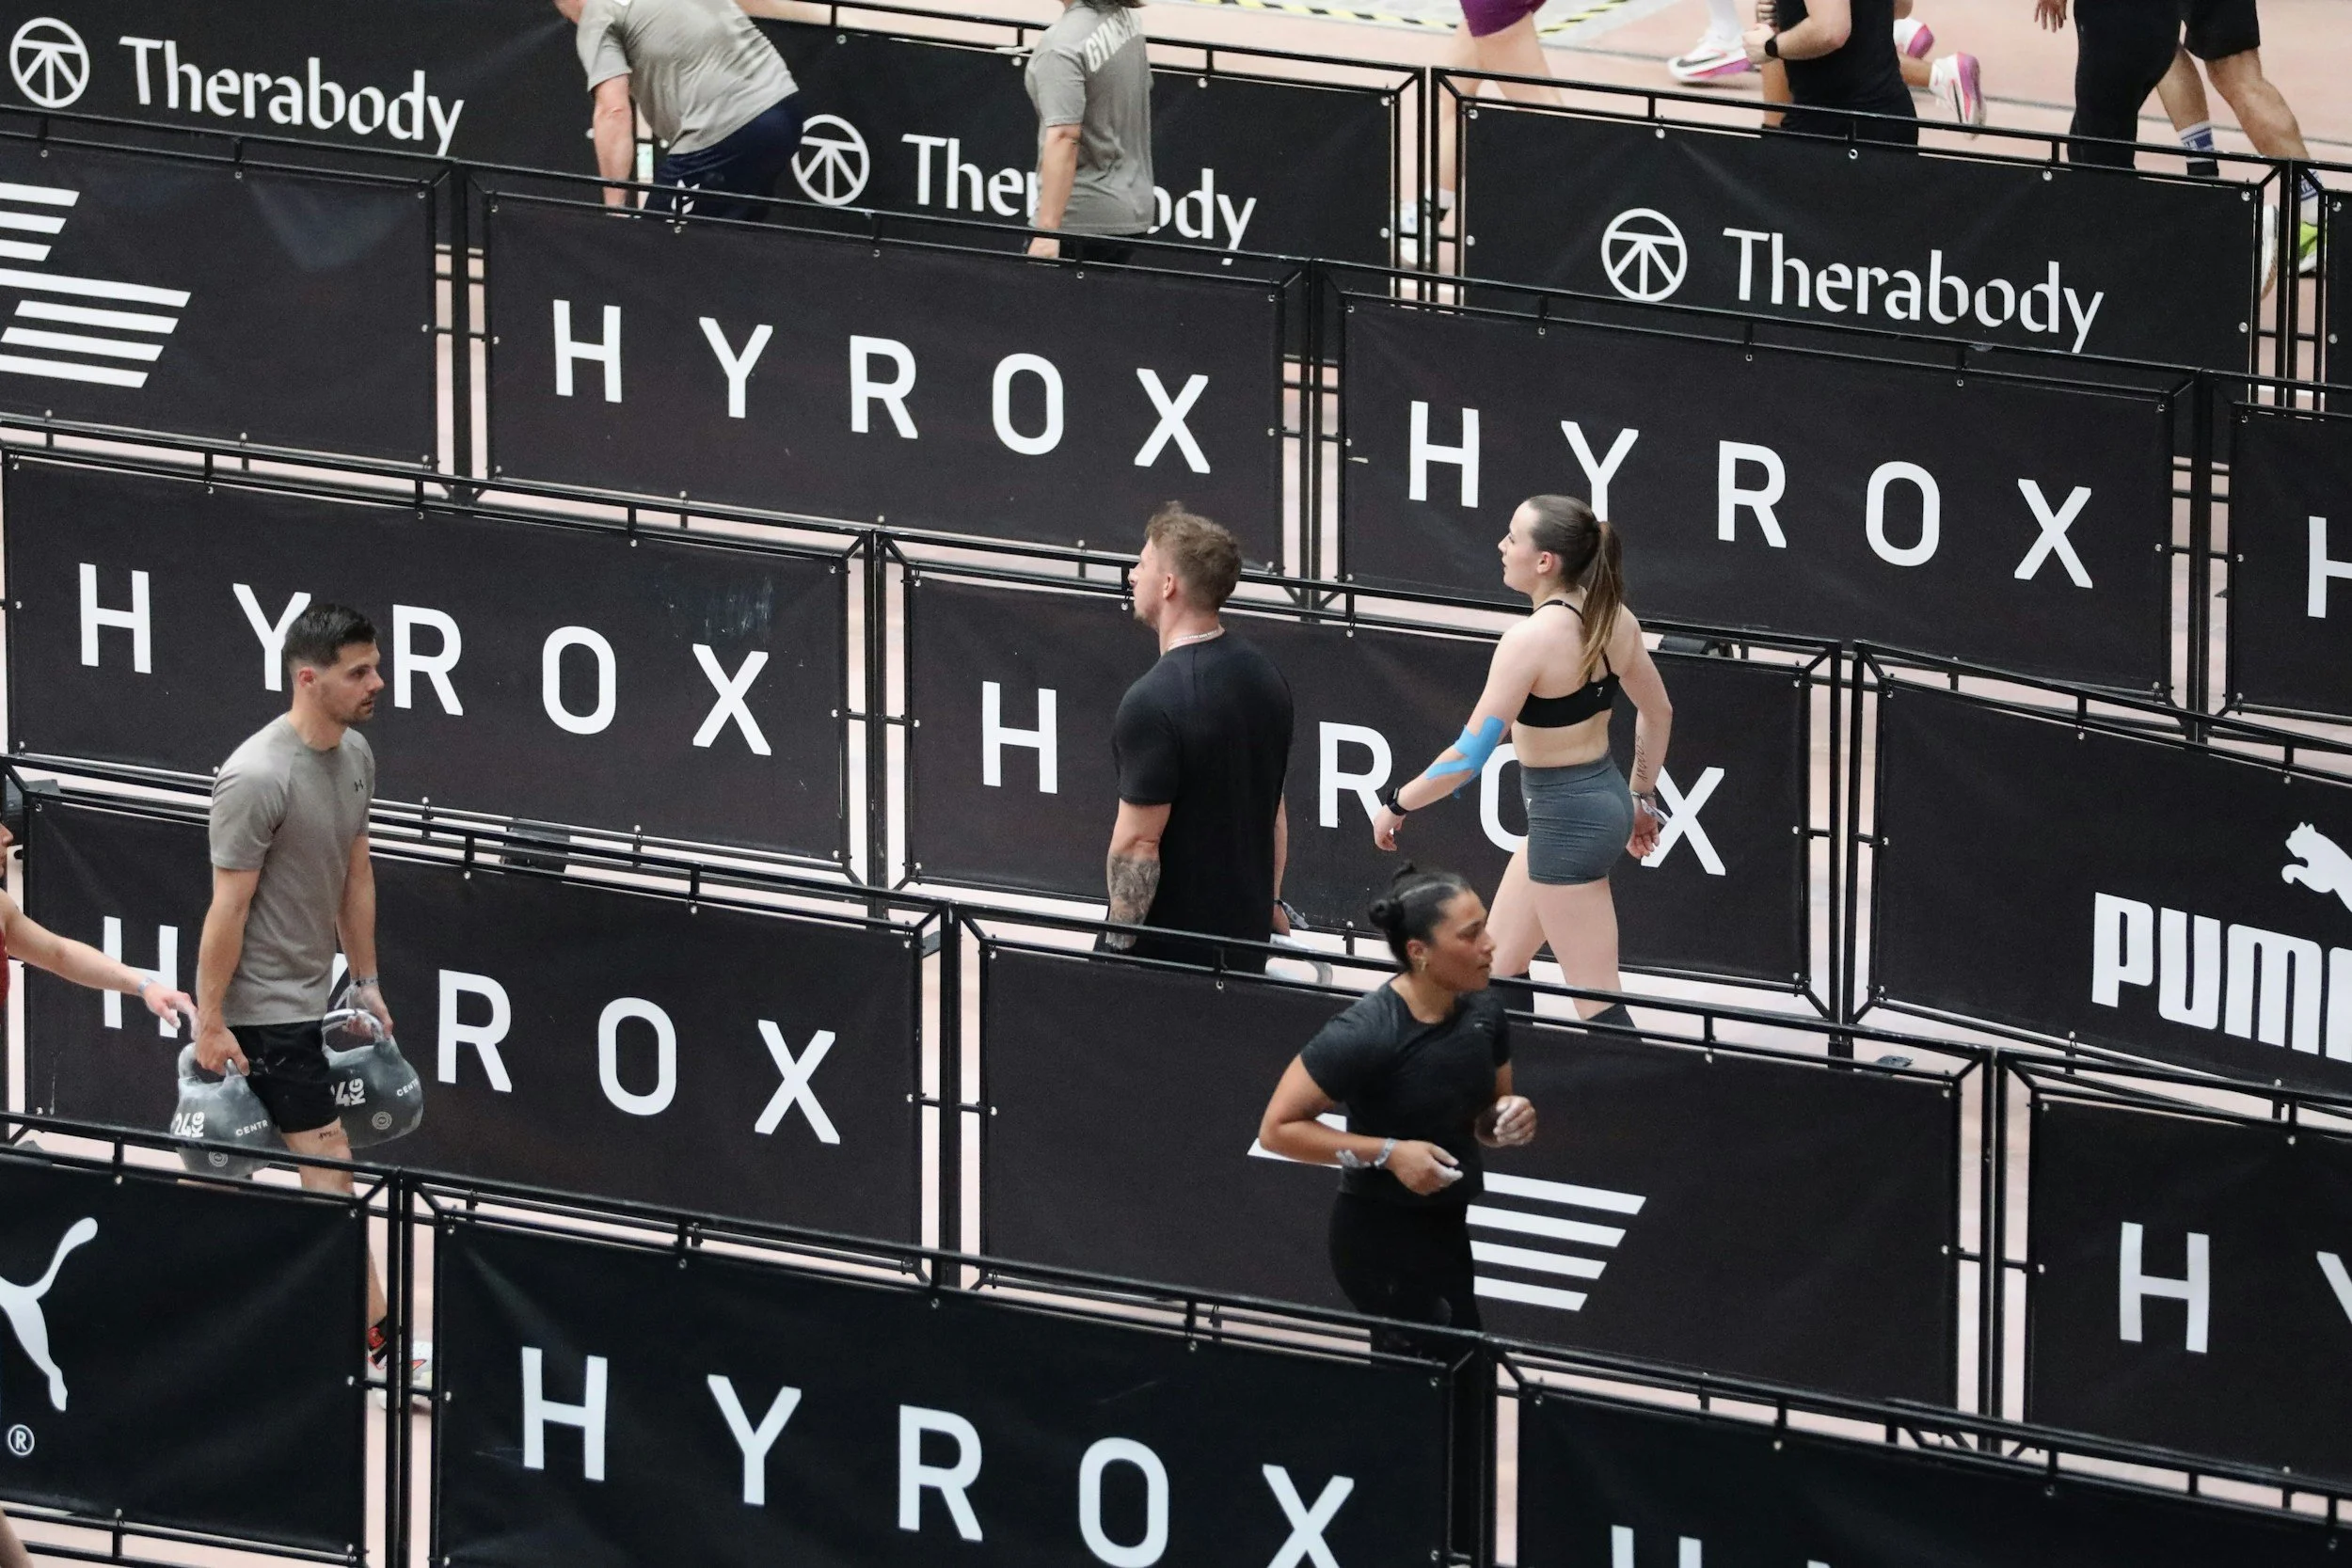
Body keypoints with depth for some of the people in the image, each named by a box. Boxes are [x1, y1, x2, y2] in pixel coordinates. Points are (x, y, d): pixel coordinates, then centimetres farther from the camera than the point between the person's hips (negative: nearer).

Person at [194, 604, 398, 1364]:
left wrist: (367, 980, 16)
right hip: (262, 1007, -8)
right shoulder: (258, 777, -24)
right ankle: (377, 1336, -3)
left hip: (307, 994, 8)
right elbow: (229, 907, -19)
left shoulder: (354, 754, 3)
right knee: (328, 1162, -6)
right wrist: (210, 1022, -16)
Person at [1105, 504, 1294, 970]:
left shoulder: (1153, 703, -22)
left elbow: (1138, 843, -21)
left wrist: (1120, 943, -13)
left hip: (1166, 946, -8)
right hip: (1246, 937, 8)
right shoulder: (1266, 678, 4)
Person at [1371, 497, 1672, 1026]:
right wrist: (1641, 798, 26)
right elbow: (1658, 714, 13)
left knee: (1598, 1004, -3)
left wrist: (1397, 805, -10)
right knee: (1497, 967, 21)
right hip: (1606, 797, 9)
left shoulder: (1531, 640, -24)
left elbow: (1469, 756, -23)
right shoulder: (1613, 619, -1)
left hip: (1565, 821, -9)